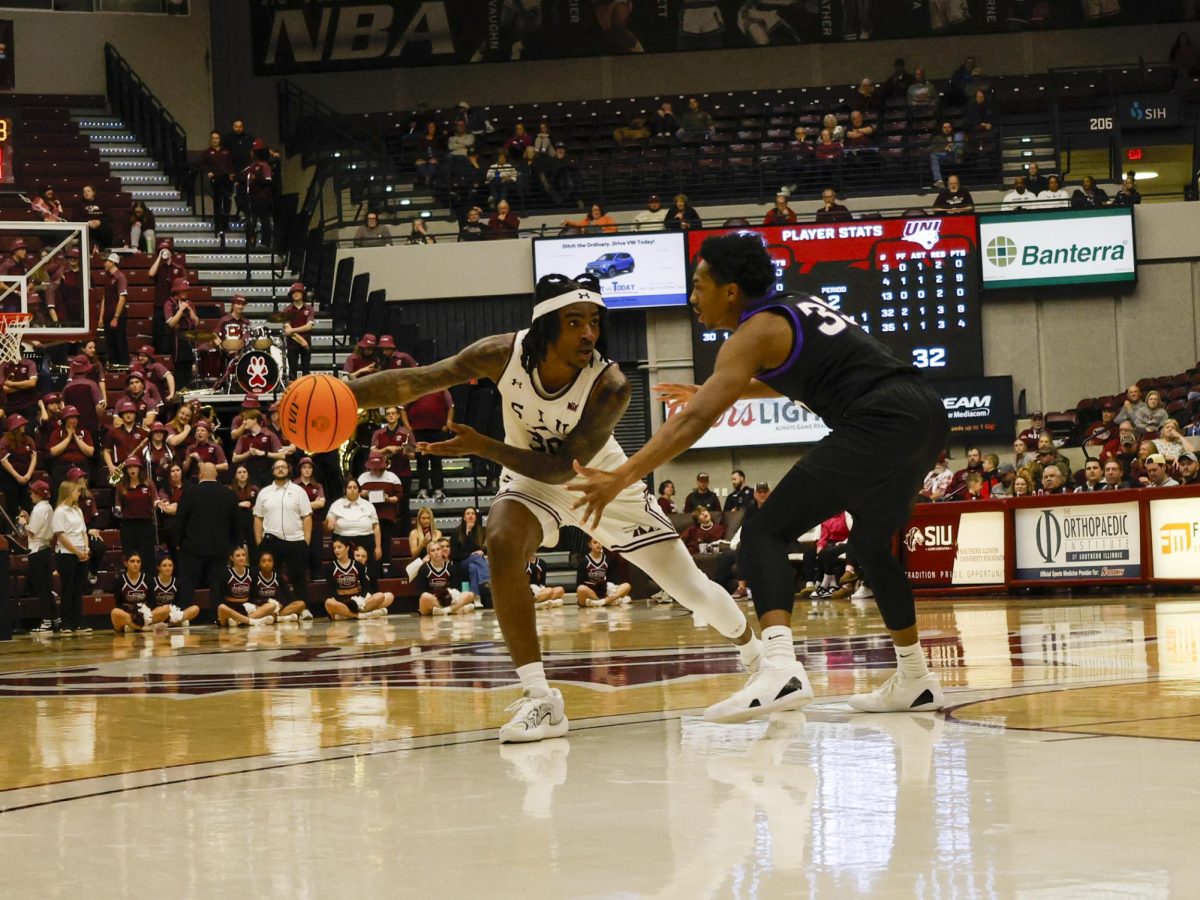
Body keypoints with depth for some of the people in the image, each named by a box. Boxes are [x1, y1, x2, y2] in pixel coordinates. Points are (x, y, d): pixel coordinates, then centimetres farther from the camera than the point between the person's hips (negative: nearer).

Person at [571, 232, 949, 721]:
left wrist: (620, 478, -14)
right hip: (928, 411, 9)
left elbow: (696, 420, -10)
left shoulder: (755, 332, 0)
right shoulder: (800, 308, 25)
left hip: (877, 421, -9)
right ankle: (914, 679, 34)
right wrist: (715, 391, 50)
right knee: (870, 542, 28)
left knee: (765, 532, -6)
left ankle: (779, 667, -26)